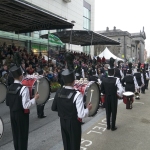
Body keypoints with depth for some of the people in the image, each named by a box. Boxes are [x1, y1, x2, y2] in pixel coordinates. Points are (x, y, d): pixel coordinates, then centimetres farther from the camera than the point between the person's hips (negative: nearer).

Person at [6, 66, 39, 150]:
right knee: (22, 135, 8)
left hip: (12, 113, 7)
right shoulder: (23, 88, -21)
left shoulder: (10, 88, 2)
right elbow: (26, 106, -25)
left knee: (15, 134, 19)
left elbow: (7, 103, 8)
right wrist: (35, 98, -16)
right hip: (22, 114, -7)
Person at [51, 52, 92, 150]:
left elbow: (53, 108, 4)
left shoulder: (58, 92, -6)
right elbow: (81, 115, -26)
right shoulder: (77, 94, -25)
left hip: (63, 122, 6)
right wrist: (88, 109, -8)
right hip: (74, 123, -6)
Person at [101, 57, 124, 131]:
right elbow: (121, 90, -25)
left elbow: (102, 90, 0)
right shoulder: (116, 79, -19)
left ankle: (108, 126, 27)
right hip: (114, 98, -3)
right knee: (114, 112, 11)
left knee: (108, 112, 16)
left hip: (107, 98, 3)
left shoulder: (104, 79, -8)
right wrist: (120, 95, -5)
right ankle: (113, 127, 21)